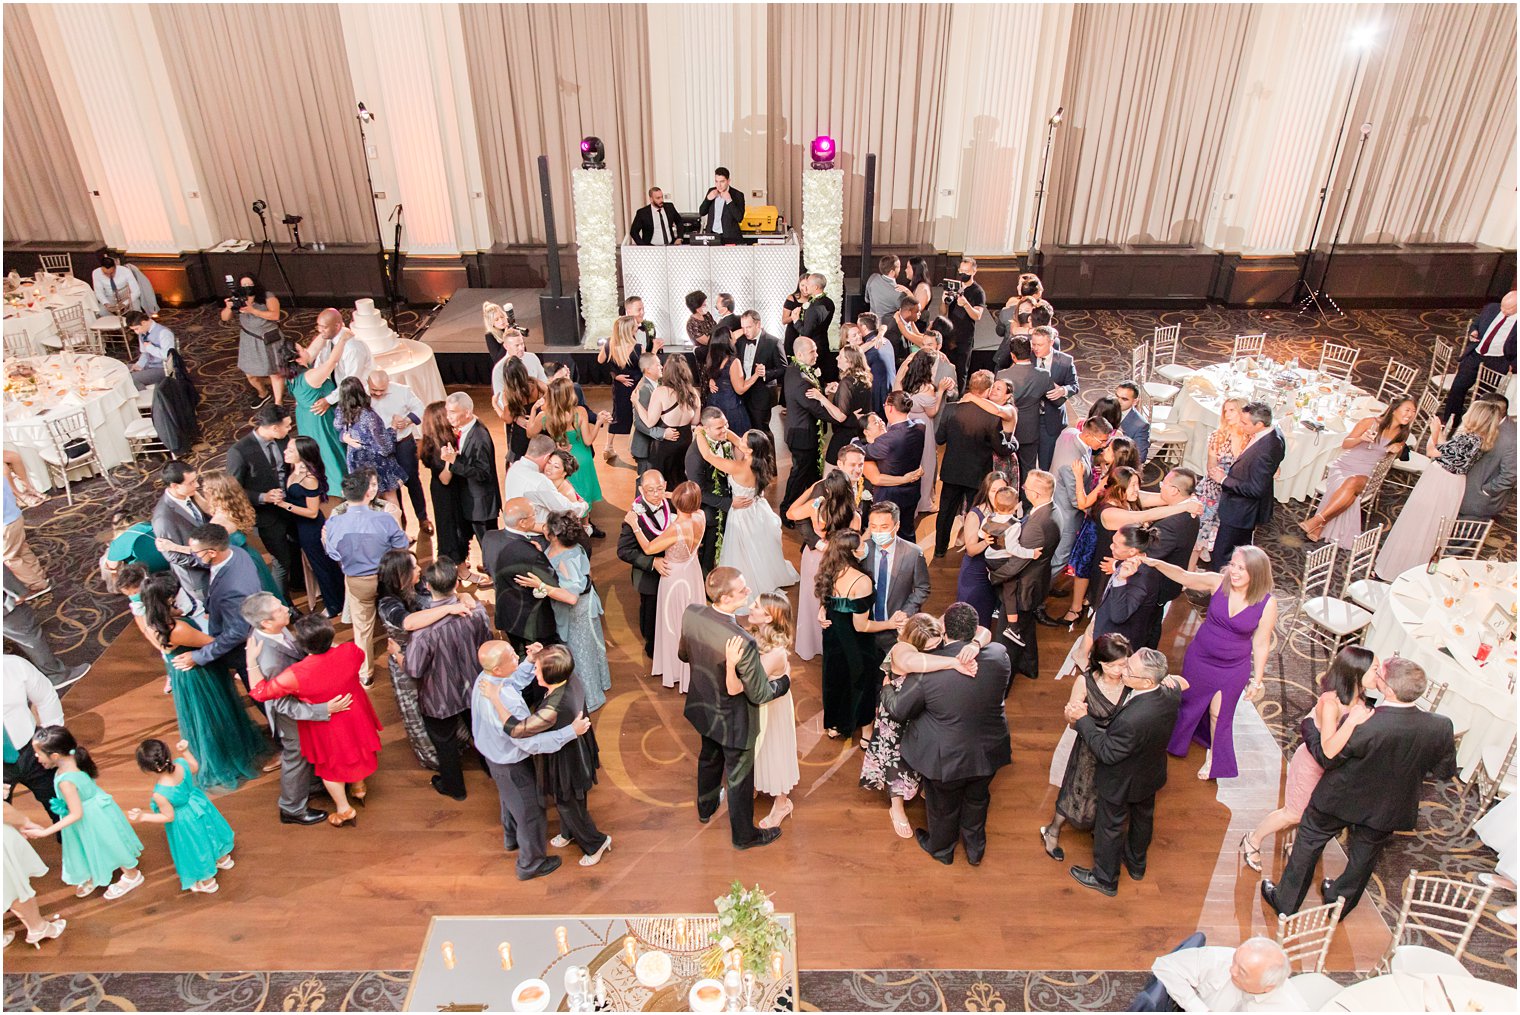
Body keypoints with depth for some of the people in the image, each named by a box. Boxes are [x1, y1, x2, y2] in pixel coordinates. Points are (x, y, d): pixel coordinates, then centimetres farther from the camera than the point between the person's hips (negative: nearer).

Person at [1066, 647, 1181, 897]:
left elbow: (1106, 752, -30)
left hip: (1121, 783, -7)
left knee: (1109, 829, 19)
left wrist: (1082, 719, -26)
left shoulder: (1131, 719, -46)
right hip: (1151, 775, 7)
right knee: (1143, 819, 31)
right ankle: (1136, 864, 57)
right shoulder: (1170, 696, -25)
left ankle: (1105, 880, 42)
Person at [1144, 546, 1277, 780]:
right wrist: (1156, 563, -30)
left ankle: (1214, 756, 41)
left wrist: (1257, 680, -4)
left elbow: (1261, 643, -11)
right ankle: (1176, 742, 49)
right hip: (1199, 657, 2)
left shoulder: (1268, 603, -20)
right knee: (1189, 701, 22)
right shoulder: (1218, 582, -17)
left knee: (1219, 714, 12)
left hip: (1233, 668, -2)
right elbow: (1183, 576, -12)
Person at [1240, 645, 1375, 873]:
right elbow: (1329, 750, -40)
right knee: (1294, 814, 10)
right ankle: (1252, 840, 31)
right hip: (1311, 765, -7)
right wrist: (1352, 721, -48)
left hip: (1331, 766, 7)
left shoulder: (1355, 697, -14)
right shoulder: (1331, 702, -35)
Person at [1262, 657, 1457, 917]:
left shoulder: (1363, 726, -38)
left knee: (1309, 843, 21)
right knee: (1363, 858, 28)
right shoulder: (1441, 726, -25)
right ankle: (1340, 902, 51)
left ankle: (1286, 901, 36)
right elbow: (1446, 770, -6)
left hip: (1340, 799, -3)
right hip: (1387, 810, 4)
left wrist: (1310, 726, -2)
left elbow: (1326, 757, -20)